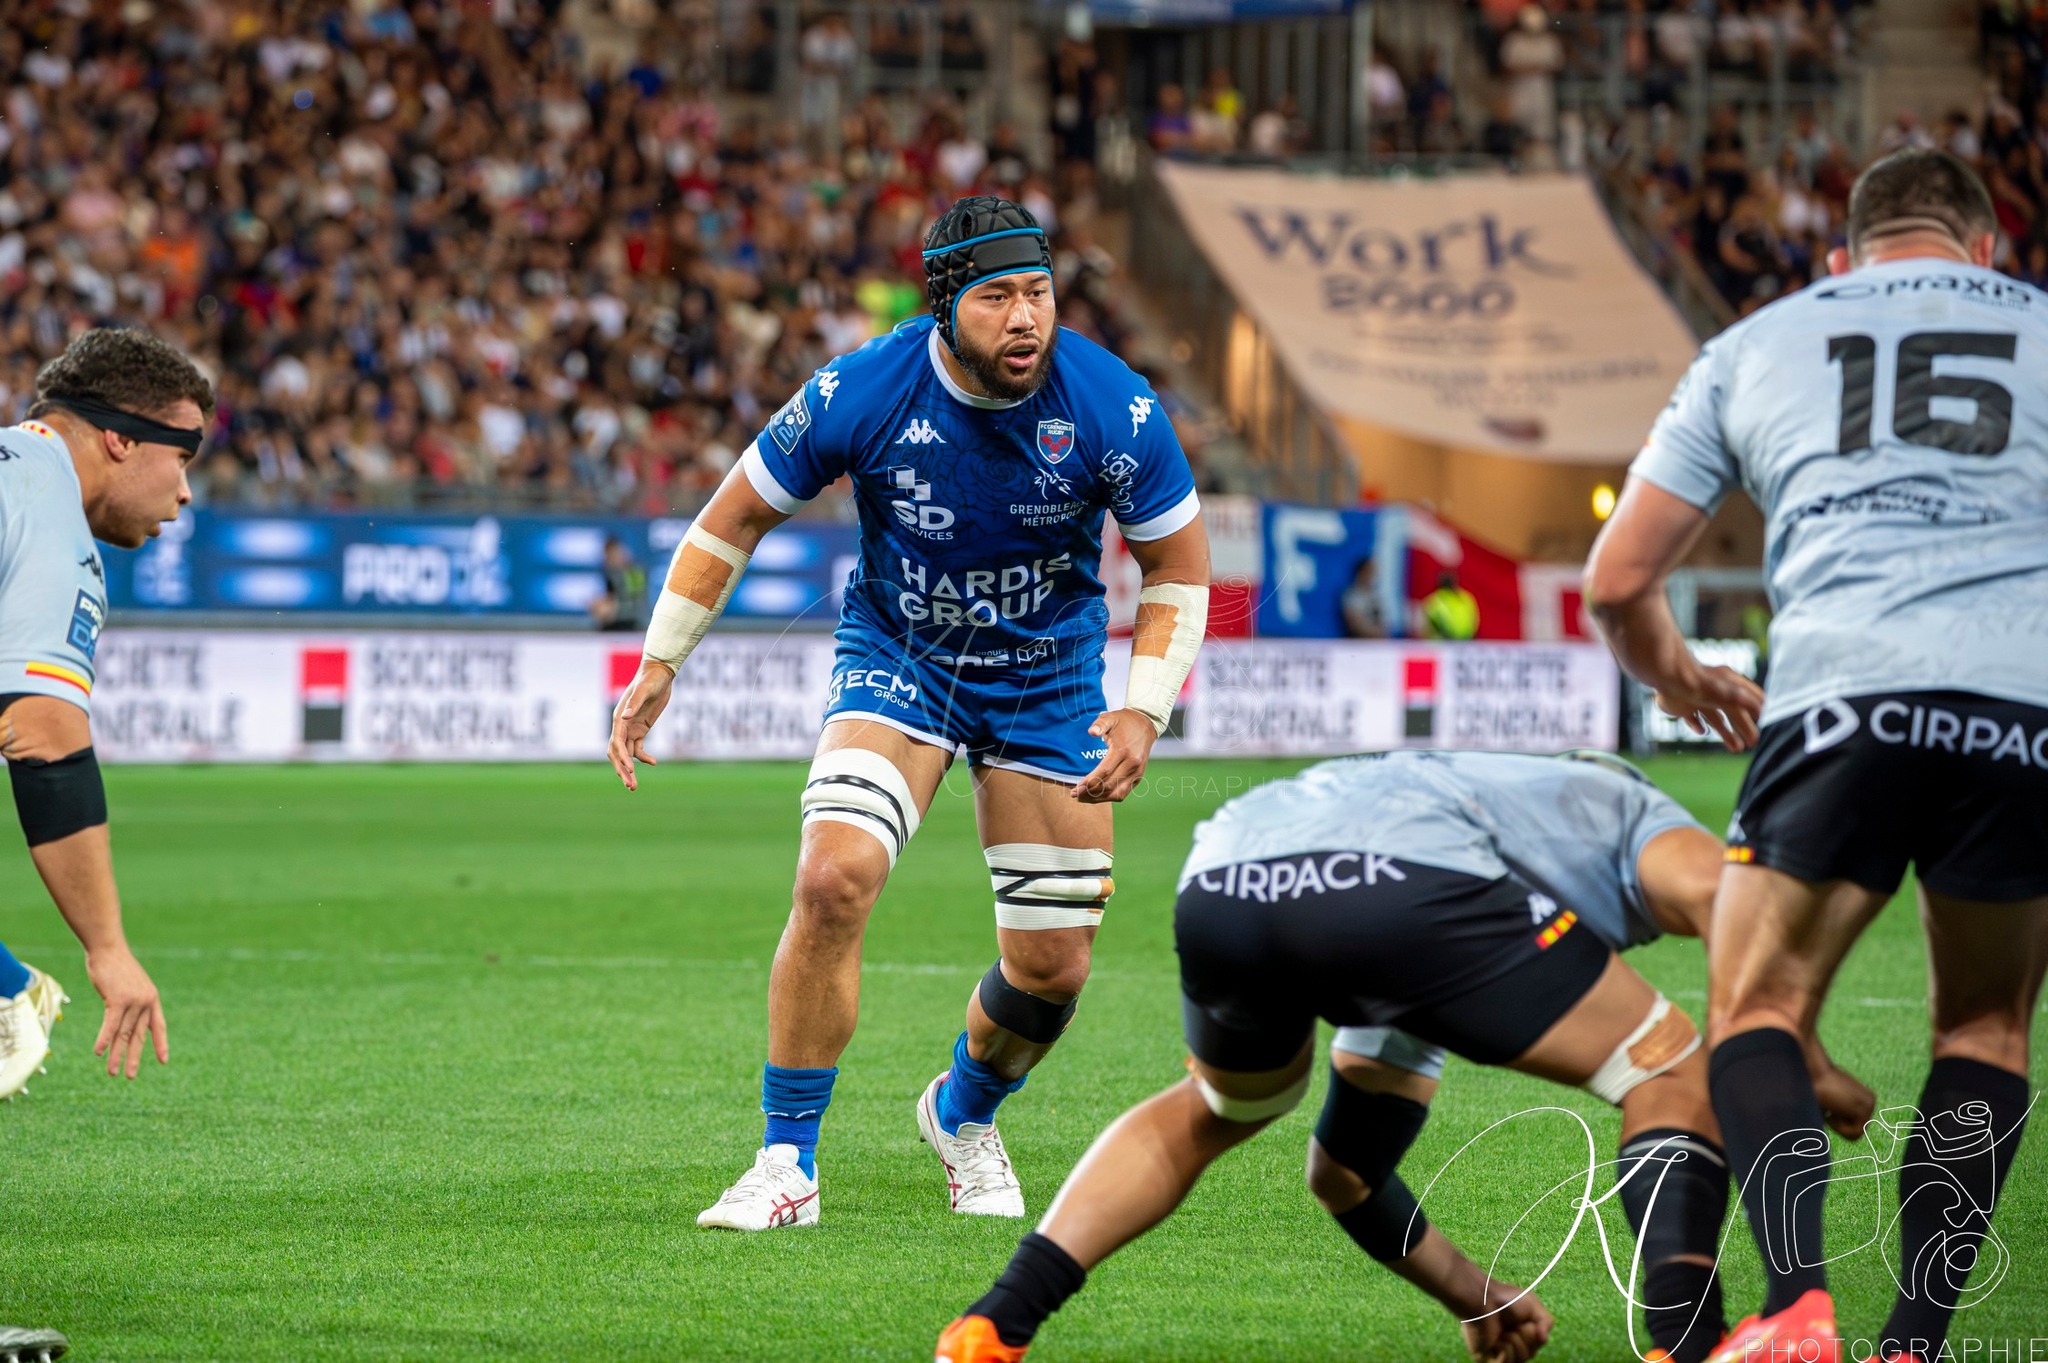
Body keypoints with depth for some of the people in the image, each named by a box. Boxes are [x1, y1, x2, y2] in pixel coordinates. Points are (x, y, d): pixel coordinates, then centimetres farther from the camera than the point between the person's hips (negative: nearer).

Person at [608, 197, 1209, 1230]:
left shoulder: (1113, 408, -20)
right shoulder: (857, 395, -21)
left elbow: (1179, 566, -6)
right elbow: (736, 516, -5)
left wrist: (1145, 710, -18)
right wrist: (659, 663, -6)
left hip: (1050, 679, 1)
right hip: (897, 659, -1)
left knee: (1053, 967, 0)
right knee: (832, 880, -26)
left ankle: (963, 1114, 35)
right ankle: (788, 1164, -13)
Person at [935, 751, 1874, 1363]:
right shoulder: (1632, 813, 35)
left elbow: (1341, 1172, 51)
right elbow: (1714, 891, 8)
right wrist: (1807, 1068, 16)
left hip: (1218, 882, 7)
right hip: (1392, 876, -6)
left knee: (1206, 1115, 38)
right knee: (1675, 1080, 12)